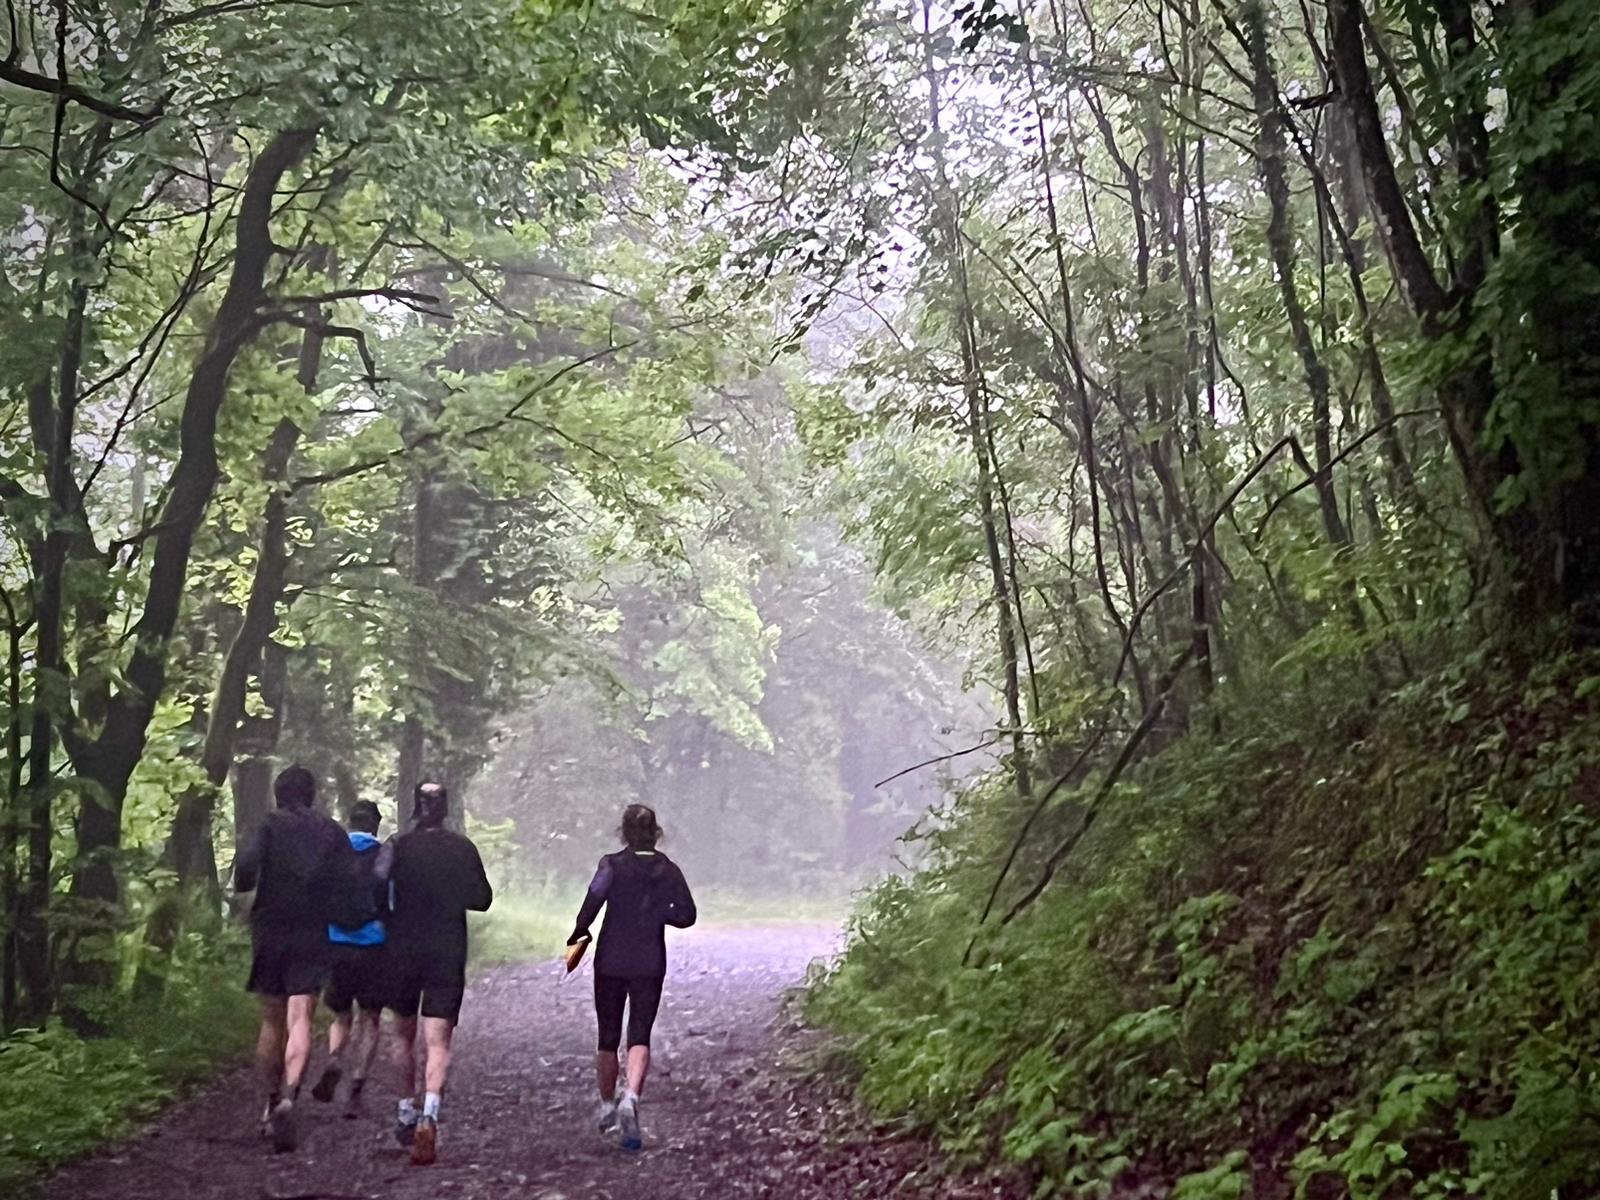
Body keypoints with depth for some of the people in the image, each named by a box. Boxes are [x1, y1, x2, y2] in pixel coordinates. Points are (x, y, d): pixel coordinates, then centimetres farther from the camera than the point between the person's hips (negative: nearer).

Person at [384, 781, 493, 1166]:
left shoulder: (398, 848, -3)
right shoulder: (463, 849, -1)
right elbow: (482, 899, 4)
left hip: (403, 950, 1)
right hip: (448, 954, -1)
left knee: (403, 1033, 19)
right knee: (438, 1040, -2)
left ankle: (407, 1111, 24)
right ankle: (429, 1114, -21)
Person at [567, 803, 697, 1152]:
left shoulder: (613, 864, -5)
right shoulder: (667, 869, 2)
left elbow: (594, 898, -21)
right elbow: (686, 915, -1)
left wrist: (579, 934, -8)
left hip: (611, 962, 0)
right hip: (650, 963, 0)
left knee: (608, 1039, 14)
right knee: (640, 1036, -2)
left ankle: (607, 1107, 27)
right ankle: (631, 1096, -27)